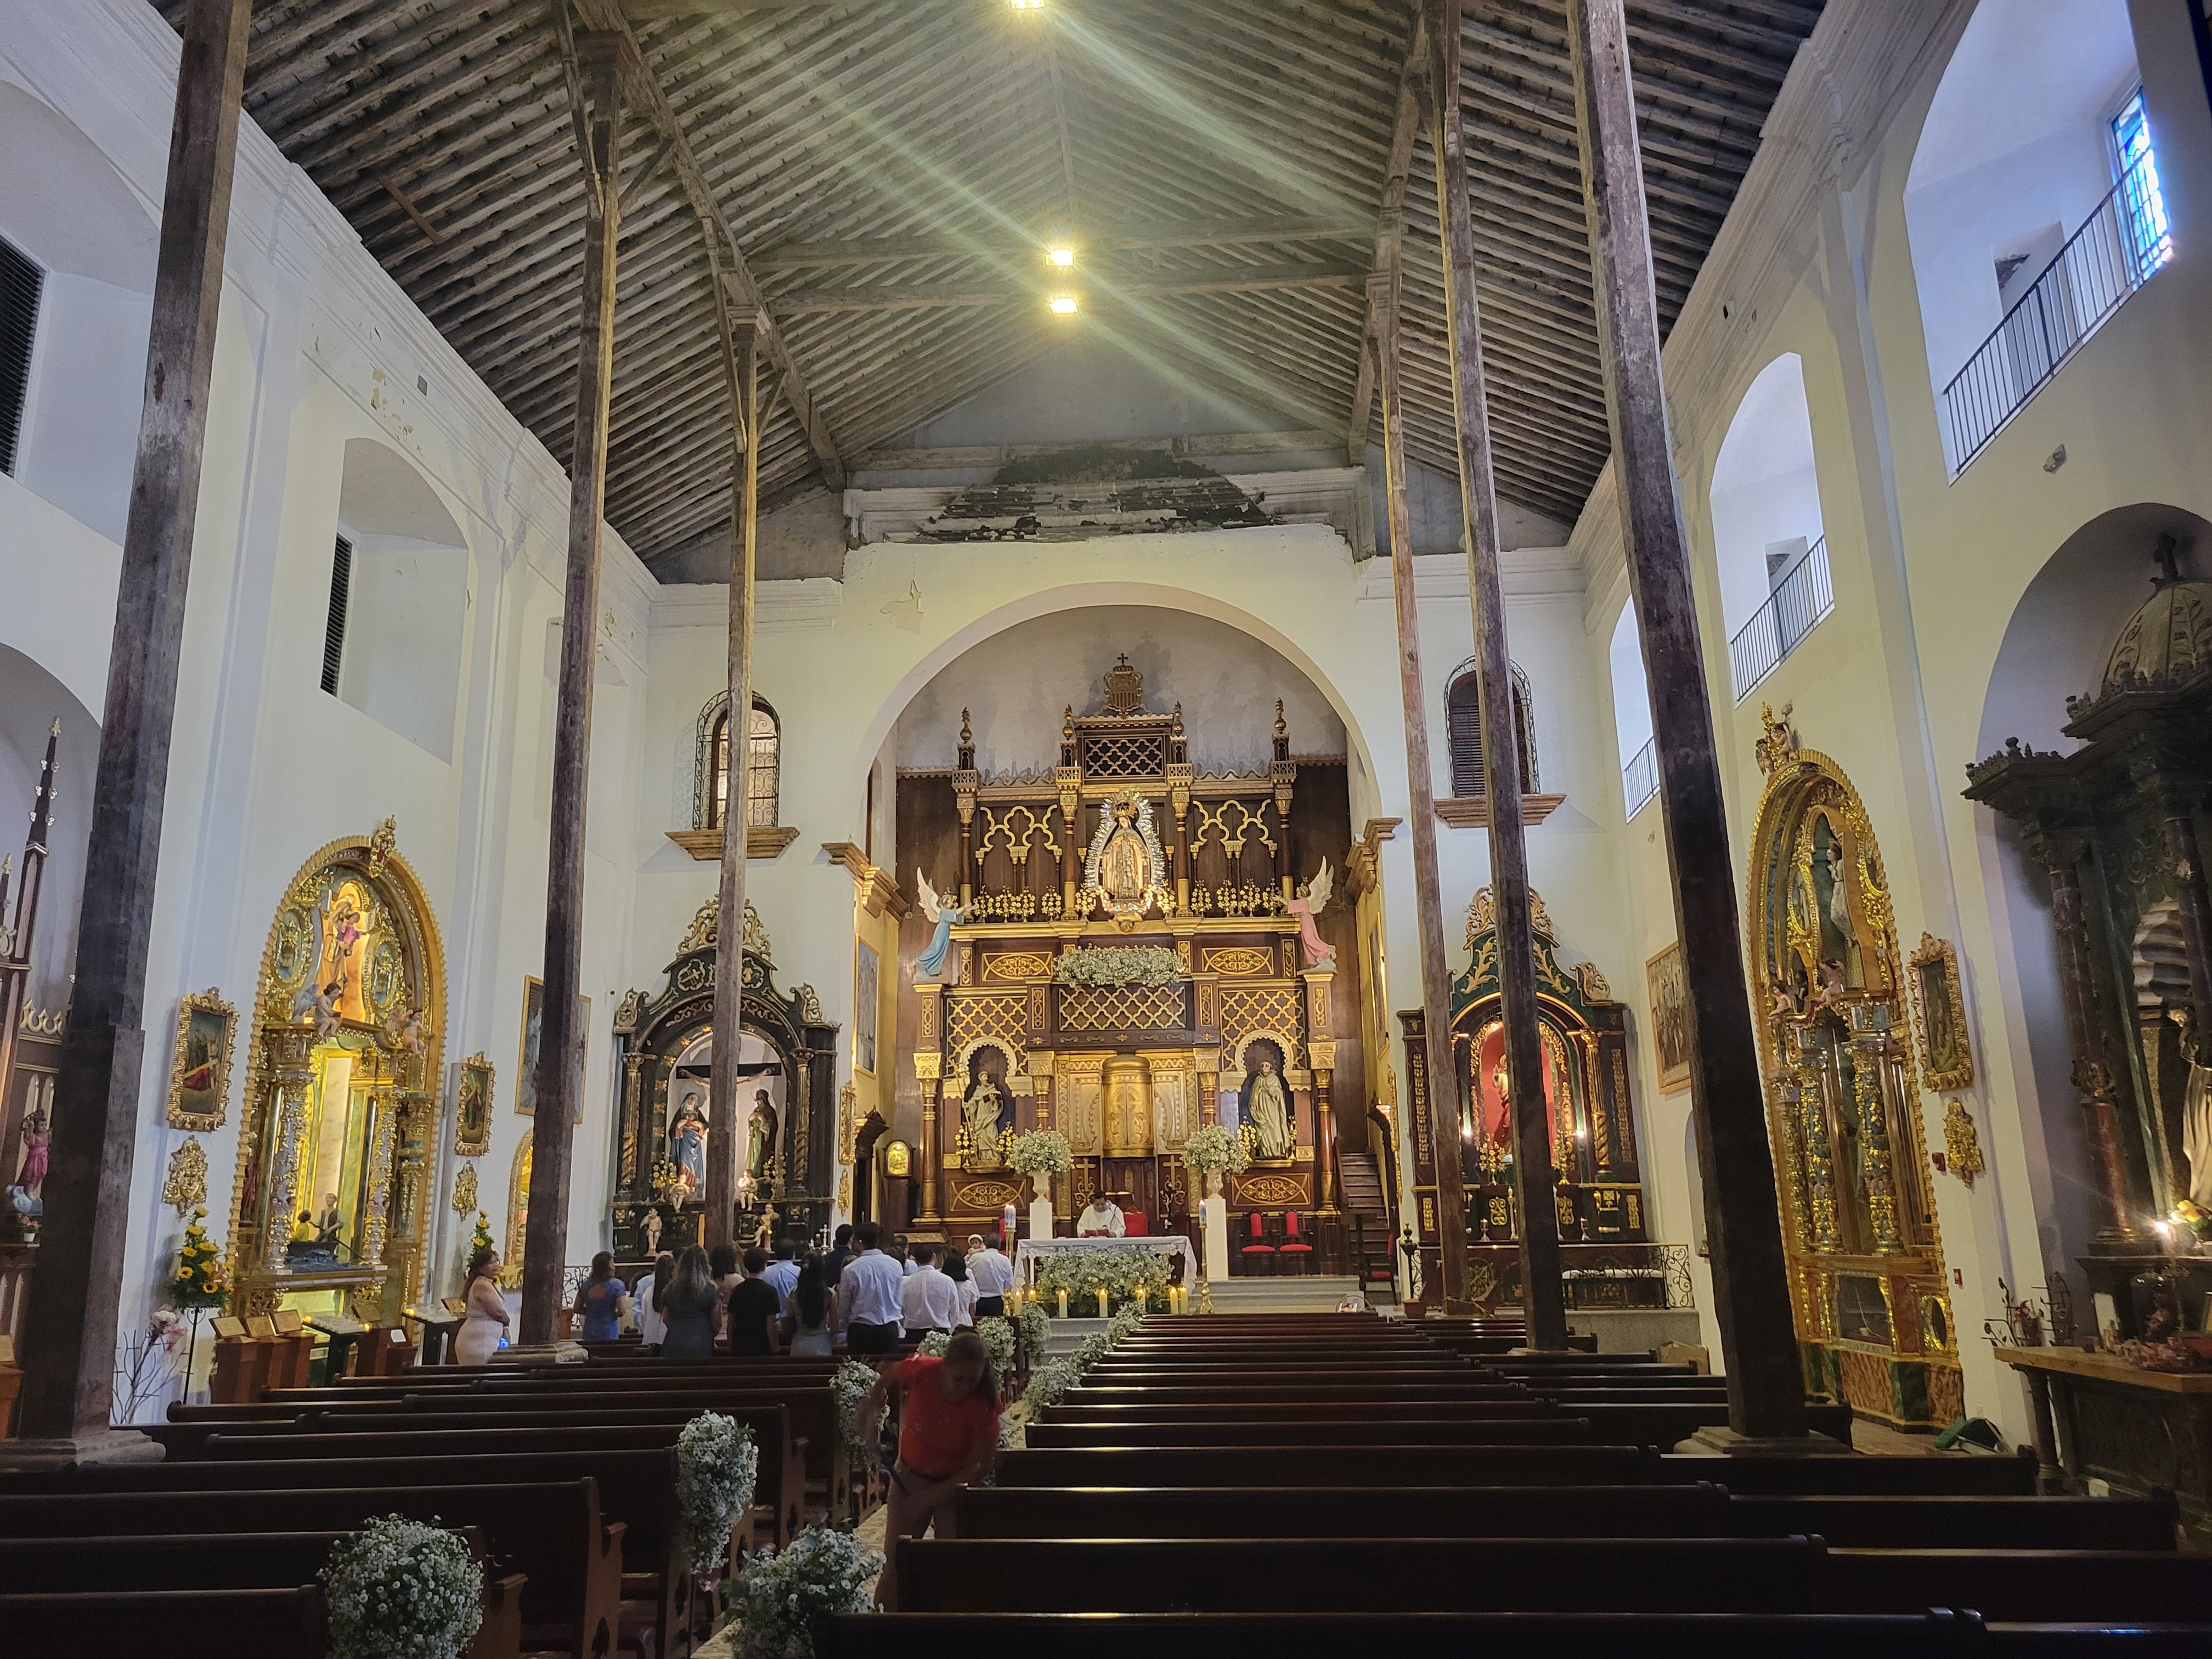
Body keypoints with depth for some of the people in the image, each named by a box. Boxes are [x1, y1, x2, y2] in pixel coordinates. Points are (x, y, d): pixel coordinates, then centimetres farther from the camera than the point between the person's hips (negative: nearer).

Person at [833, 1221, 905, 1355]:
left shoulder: (850, 1270, -8)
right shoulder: (895, 1265, -1)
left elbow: (843, 1307, 1)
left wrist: (842, 1336, 13)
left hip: (860, 1330, -2)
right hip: (890, 1328, 2)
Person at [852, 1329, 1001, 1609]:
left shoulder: (985, 1404, -29)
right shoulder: (921, 1371, -25)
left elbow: (980, 1466, -23)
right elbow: (888, 1378, 1)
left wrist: (928, 1498, -24)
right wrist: (869, 1408, -9)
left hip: (956, 1484, -2)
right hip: (910, 1477, 2)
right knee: (895, 1566, 6)